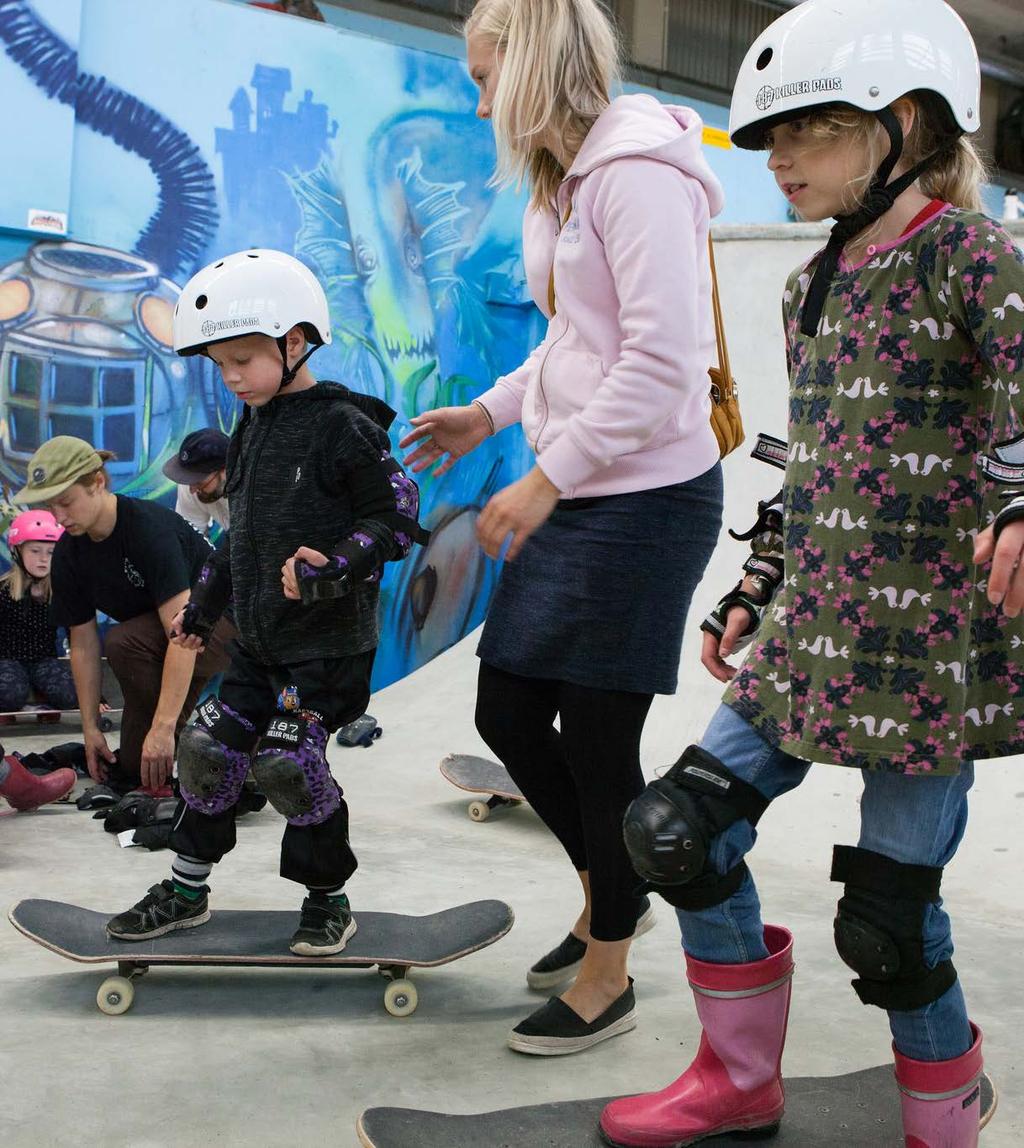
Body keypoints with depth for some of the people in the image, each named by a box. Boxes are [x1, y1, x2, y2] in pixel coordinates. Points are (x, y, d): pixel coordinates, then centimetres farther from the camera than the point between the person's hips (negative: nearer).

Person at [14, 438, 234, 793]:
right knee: (130, 767, -5)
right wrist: (90, 727, -4)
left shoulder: (151, 526, -30)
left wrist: (163, 725, -39)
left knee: (122, 642, -33)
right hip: (153, 643, 8)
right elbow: (83, 644, -2)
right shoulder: (68, 554, -8)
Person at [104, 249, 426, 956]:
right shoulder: (253, 428, 11)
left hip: (330, 640, -8)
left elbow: (398, 517, -14)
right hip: (260, 639, 8)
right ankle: (187, 890, 24)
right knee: (210, 746, 7)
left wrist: (336, 566, -27)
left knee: (288, 762, -10)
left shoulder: (343, 425, -14)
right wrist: (205, 606, 23)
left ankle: (329, 898, 12)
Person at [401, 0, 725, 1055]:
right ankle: (606, 892, 36)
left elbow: (661, 363, -22)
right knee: (508, 713, 12)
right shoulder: (562, 181, 16)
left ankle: (608, 977, 20)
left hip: (645, 497, -9)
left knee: (598, 739, 0)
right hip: (571, 496, 9)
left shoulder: (638, 169, -15)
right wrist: (491, 412, 12)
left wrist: (545, 479, -21)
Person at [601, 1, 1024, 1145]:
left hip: (930, 642, -7)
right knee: (679, 827, 3)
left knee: (888, 911, 0)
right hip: (810, 631, 7)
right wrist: (753, 590, 19)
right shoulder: (812, 286, 13)